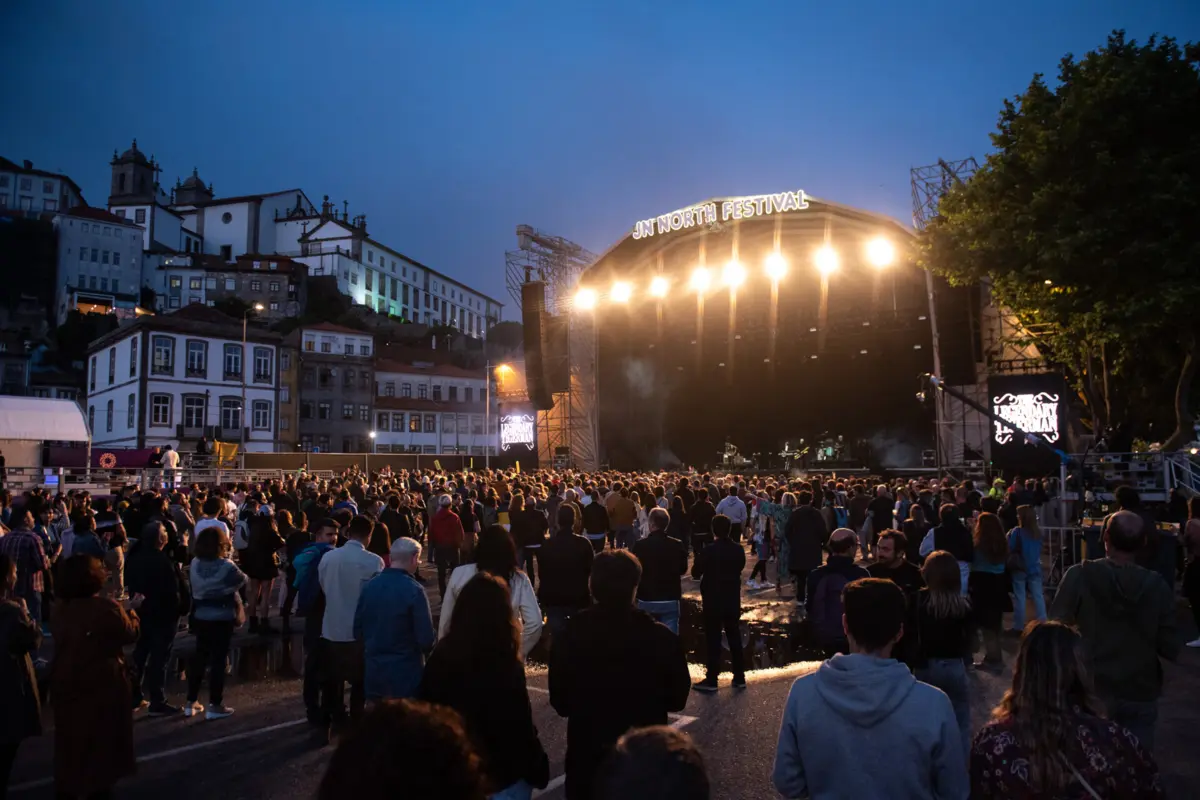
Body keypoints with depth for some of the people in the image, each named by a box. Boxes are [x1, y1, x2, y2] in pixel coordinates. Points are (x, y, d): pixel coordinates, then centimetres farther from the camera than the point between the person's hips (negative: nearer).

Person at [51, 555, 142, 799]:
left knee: (71, 736, 18)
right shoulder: (107, 607, -22)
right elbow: (130, 634, -11)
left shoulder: (60, 609, -2)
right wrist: (131, 610, 4)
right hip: (101, 682, -5)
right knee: (102, 736, 11)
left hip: (65, 681, 6)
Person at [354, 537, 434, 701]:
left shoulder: (370, 586, -1)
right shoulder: (413, 590, -18)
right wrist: (428, 650, 4)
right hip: (405, 672, -5)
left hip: (373, 670, 5)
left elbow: (358, 631, 7)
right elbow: (426, 638, -18)